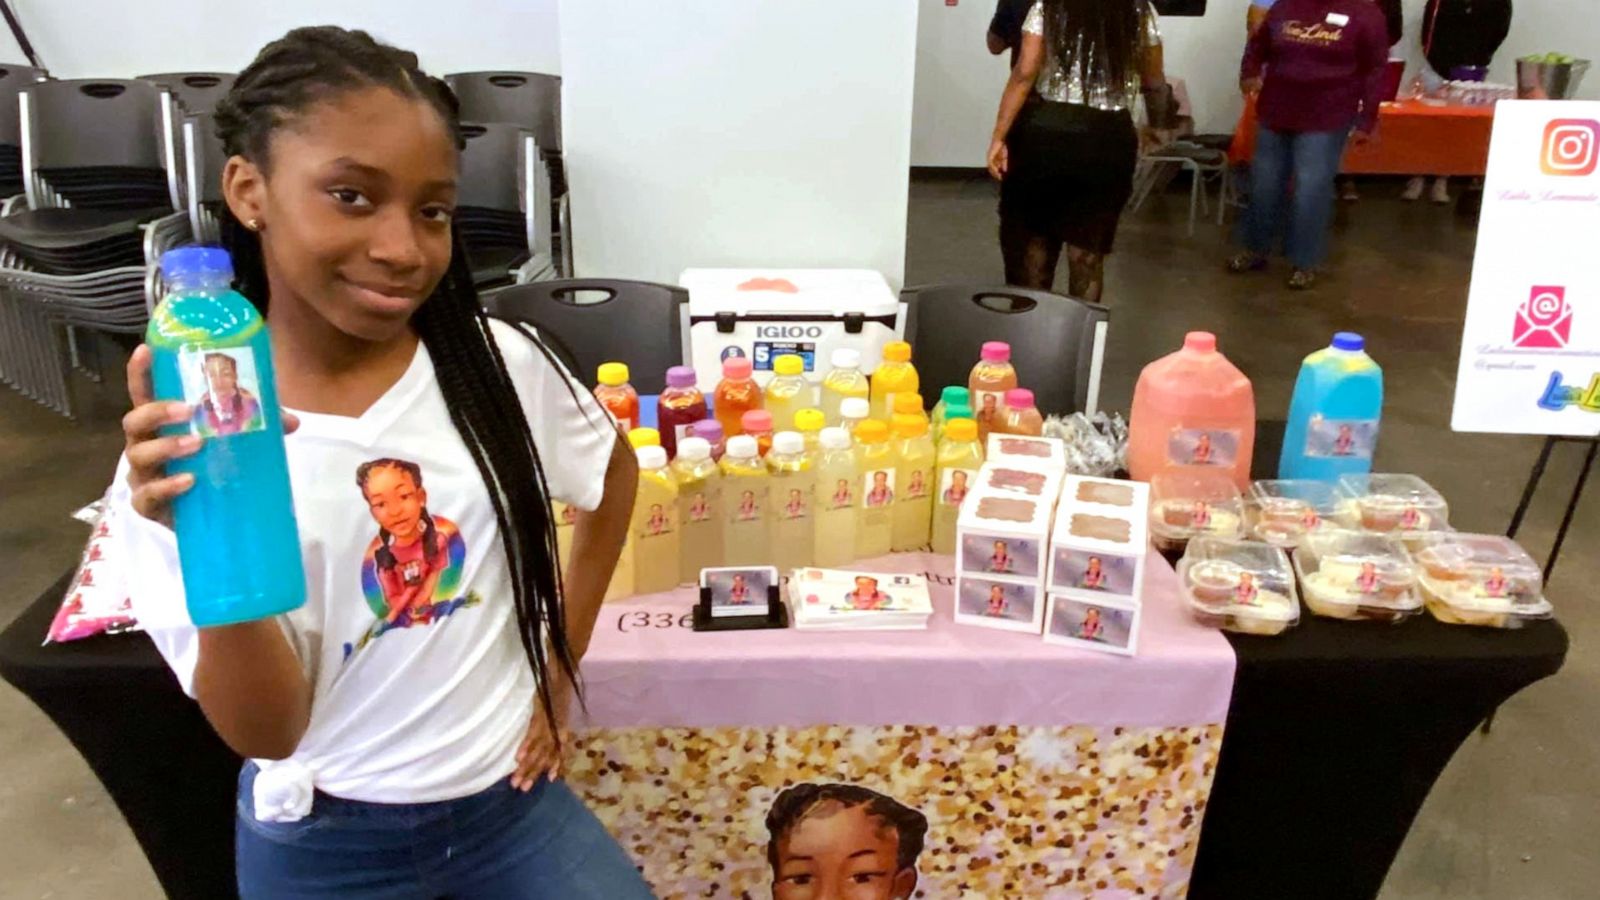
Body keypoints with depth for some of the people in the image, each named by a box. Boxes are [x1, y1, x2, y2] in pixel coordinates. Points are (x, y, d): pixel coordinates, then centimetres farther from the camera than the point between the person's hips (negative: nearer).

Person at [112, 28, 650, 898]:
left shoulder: (499, 364, -13)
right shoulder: (180, 455, -17)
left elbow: (613, 475, 6)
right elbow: (265, 734, -16)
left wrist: (561, 664, 4)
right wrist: (218, 550, -32)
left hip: (511, 800, 2)